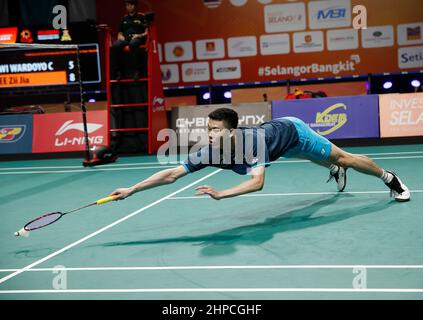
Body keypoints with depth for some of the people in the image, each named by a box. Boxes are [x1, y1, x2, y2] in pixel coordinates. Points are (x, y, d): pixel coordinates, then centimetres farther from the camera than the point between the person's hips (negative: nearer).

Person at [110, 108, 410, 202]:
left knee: (343, 158, 10)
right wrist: (131, 190, -38)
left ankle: (389, 178, 34)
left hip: (293, 131, -6)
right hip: (277, 129, 6)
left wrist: (220, 194, -67)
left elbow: (257, 182, -59)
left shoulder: (252, 143, -47)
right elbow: (172, 174, -33)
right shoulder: (210, 153, -31)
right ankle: (336, 172, 68)